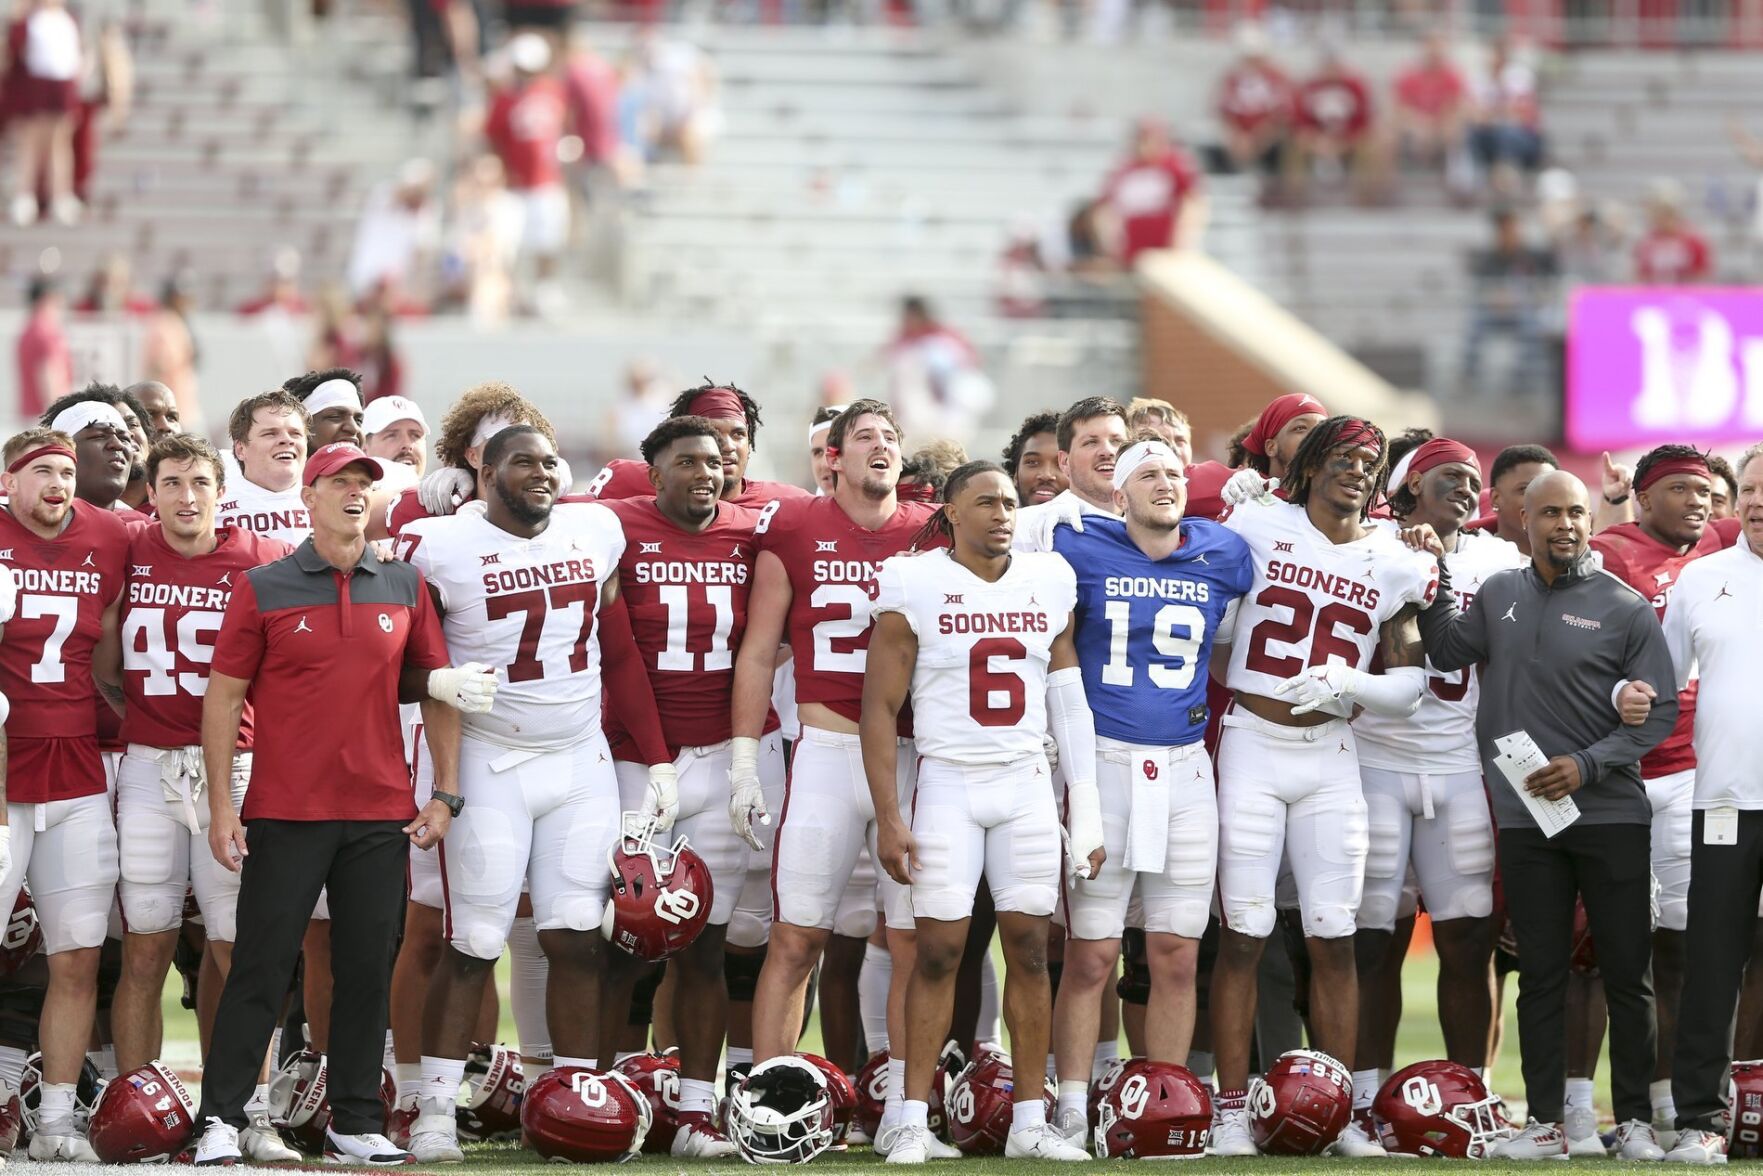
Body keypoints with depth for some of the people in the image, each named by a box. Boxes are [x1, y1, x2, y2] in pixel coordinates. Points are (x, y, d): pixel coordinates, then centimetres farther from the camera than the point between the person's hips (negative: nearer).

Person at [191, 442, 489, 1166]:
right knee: (260, 969, -2)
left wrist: (445, 793, 8)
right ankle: (221, 1120, 2)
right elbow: (223, 696, 1)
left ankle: (356, 1124, 12)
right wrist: (222, 804, -4)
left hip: (381, 817, 3)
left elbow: (436, 690, 14)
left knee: (367, 971, 5)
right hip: (286, 814, -3)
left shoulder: (404, 588, 9)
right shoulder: (263, 589, 0)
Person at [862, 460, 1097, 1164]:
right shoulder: (915, 587, -5)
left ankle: (1029, 1122, 7)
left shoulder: (1048, 584, 6)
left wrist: (1086, 813, 7)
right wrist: (888, 818, -9)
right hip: (947, 783, -3)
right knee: (939, 950, -5)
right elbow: (880, 709, -4)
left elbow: (1068, 704, 10)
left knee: (1030, 948, 2)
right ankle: (913, 1121, 0)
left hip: (1028, 787, 3)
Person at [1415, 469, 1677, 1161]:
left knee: (1627, 974, 2)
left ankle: (1633, 1121, 10)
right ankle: (1544, 1122, 10)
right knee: (1540, 974, 6)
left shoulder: (1624, 608, -3)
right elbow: (1447, 652, 20)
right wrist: (1435, 589, 5)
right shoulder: (1498, 596, 9)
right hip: (1526, 818, 3)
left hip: (1610, 814, -3)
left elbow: (1659, 711, -4)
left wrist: (1587, 765, -13)